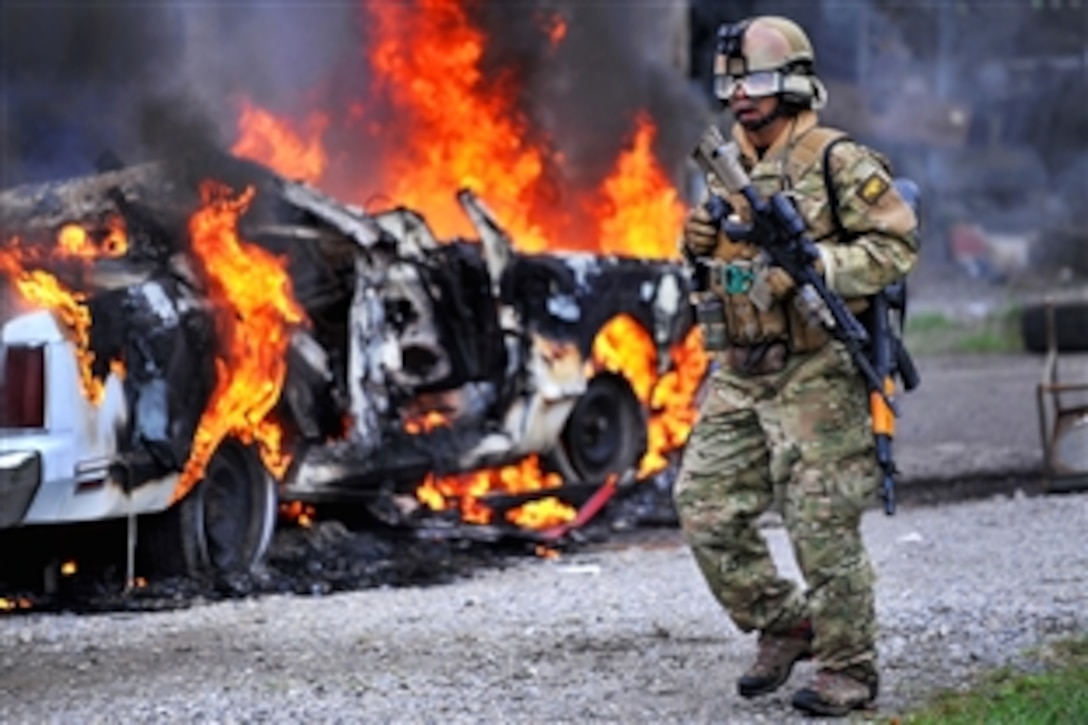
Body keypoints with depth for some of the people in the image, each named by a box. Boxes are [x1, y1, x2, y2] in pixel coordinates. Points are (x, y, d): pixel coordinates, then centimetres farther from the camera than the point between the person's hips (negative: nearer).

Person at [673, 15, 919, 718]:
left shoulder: (839, 162, -9)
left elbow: (897, 246, -13)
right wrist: (700, 240, 3)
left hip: (816, 375, -7)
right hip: (739, 373, 7)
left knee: (823, 527, -5)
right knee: (708, 508, 4)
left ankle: (849, 670, 7)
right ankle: (782, 628, 21)